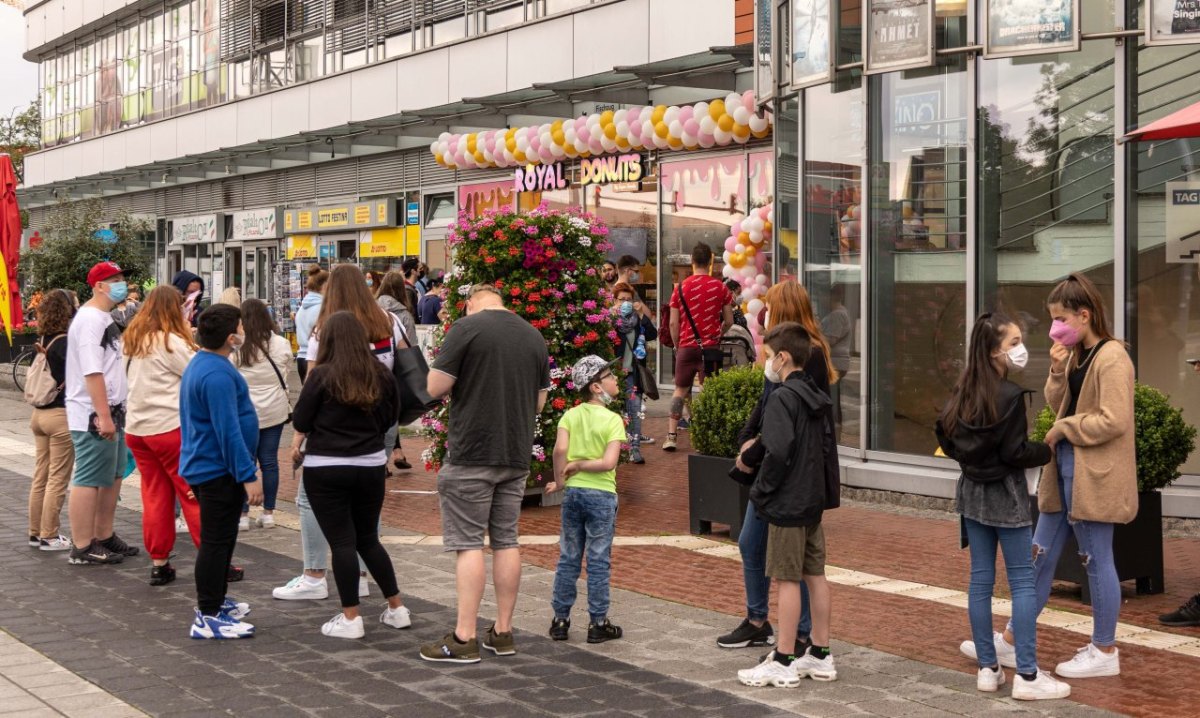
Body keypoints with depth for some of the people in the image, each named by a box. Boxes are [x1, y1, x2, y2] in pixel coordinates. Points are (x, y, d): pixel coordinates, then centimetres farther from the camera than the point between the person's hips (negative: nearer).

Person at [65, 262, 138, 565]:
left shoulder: (105, 318, 17)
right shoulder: (90, 319, -15)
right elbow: (92, 372, -22)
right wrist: (103, 415, -26)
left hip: (111, 412, 10)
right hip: (93, 415, -10)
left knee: (112, 477, 16)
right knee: (89, 480, -6)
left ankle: (104, 537, 25)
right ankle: (82, 548, -2)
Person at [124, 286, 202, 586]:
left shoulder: (133, 341, 10)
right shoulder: (171, 342, -12)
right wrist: (191, 340, 3)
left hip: (137, 429, 7)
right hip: (170, 428, -7)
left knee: (154, 497, 10)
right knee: (195, 495, 0)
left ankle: (159, 563, 12)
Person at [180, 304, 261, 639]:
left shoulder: (201, 364, 12)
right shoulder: (217, 375, -23)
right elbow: (228, 431, -26)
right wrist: (248, 476, -23)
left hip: (204, 466, 11)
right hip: (219, 470, -11)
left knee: (219, 537, 21)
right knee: (216, 541, -5)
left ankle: (215, 600, 33)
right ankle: (208, 618, -1)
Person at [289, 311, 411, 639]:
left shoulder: (322, 376, -13)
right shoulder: (381, 376, -2)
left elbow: (302, 420, -4)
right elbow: (389, 419, 9)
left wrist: (297, 444, 15)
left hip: (326, 468, -4)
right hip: (371, 465, 4)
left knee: (342, 542, 1)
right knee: (369, 539, 17)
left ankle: (351, 619, 4)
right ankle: (397, 609, 20)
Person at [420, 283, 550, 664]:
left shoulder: (466, 328, -8)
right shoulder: (534, 336, 10)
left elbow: (435, 387, -11)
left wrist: (462, 383, 8)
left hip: (472, 451, -5)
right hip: (517, 454, 6)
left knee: (469, 543, -3)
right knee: (506, 541, 11)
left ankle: (464, 638, -3)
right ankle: (503, 632, 16)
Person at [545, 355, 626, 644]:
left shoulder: (570, 416, 1)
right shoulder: (613, 420, -8)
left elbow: (560, 450, -14)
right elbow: (608, 462, -18)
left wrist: (560, 481, -2)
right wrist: (579, 465, -5)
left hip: (573, 491, 4)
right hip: (601, 494, -4)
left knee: (568, 559, 12)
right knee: (598, 561, 4)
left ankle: (561, 620, 16)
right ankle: (597, 623, 10)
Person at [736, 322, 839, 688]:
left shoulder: (782, 398, -16)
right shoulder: (816, 397, 11)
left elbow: (778, 452, -24)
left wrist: (761, 490, -12)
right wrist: (823, 489, 18)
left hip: (788, 503, -9)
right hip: (814, 498, 9)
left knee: (786, 578, -3)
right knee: (815, 575, 12)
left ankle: (783, 661, 2)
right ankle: (820, 655, 19)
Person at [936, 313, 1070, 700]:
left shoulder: (963, 390, 4)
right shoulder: (1009, 395, -18)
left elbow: (946, 438, 10)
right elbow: (1015, 453, -17)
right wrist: (1048, 450, -2)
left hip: (973, 491, 7)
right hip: (1005, 494, -7)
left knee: (981, 579, 9)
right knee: (1022, 581, -2)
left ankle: (987, 668, 14)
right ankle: (1027, 676, -2)